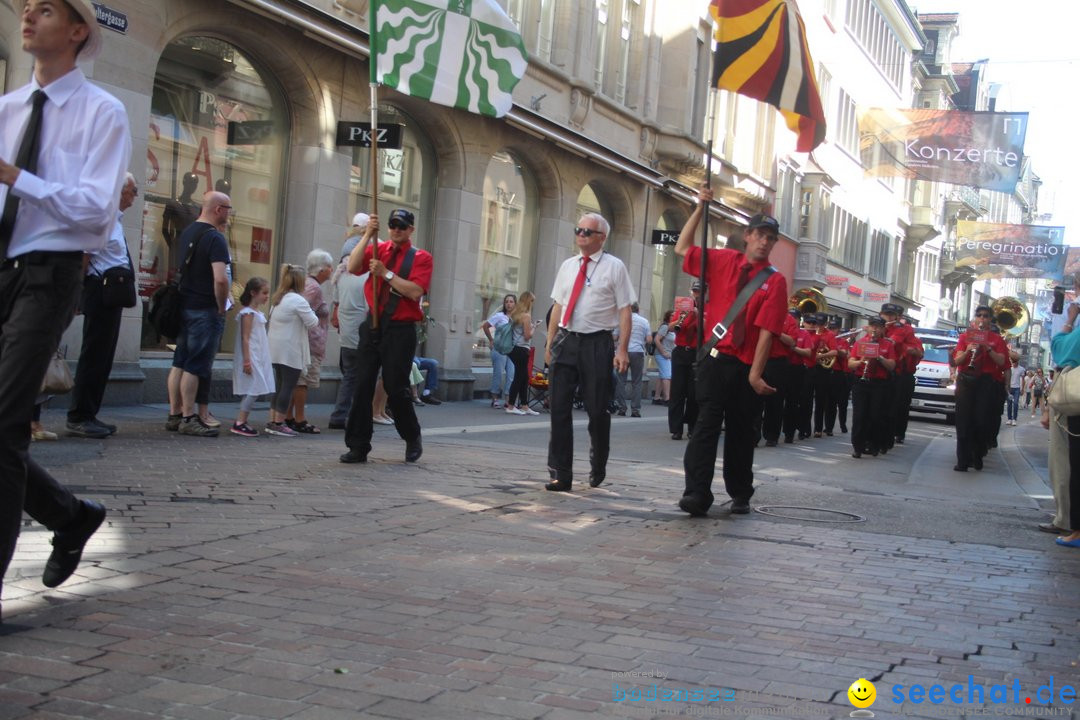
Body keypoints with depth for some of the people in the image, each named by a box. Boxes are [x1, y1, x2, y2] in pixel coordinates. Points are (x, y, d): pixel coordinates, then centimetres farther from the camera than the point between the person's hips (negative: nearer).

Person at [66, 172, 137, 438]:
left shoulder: (114, 219, 18)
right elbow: (85, 254, -19)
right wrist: (84, 288, -17)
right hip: (101, 293, -10)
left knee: (102, 357, 12)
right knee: (94, 355, -7)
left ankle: (87, 416, 17)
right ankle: (79, 418, -3)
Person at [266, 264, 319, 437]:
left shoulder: (278, 299, 15)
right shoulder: (298, 300, -12)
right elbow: (312, 322, -12)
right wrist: (311, 312, 9)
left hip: (276, 350, 9)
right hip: (290, 351, -9)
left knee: (280, 385, 14)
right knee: (288, 386, -4)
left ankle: (272, 421, 15)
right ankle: (279, 423, -3)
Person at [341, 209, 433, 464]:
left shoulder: (421, 258, 1)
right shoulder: (378, 250, 11)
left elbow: (415, 292, -13)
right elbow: (352, 267, -6)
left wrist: (386, 273, -16)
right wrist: (368, 235, -11)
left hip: (400, 329, -3)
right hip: (373, 325, 4)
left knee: (396, 388, -1)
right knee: (363, 386, 0)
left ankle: (413, 439, 22)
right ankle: (358, 447, 5)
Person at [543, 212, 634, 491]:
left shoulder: (614, 267, -1)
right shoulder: (567, 266, 13)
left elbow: (625, 311, -4)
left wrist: (622, 350, -11)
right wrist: (550, 343, 11)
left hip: (597, 345, -4)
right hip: (566, 341, 4)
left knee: (597, 409, 3)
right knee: (560, 408, 0)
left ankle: (598, 468, 25)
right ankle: (561, 475, 5)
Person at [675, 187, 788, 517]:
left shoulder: (774, 281, -2)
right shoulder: (722, 261, 8)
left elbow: (767, 330, -10)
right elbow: (682, 248, 20)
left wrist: (755, 374, -16)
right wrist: (700, 208, 12)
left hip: (747, 368, -1)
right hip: (716, 358, 1)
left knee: (741, 430, 10)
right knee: (707, 424, -9)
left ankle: (740, 495, 22)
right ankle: (697, 493, -13)